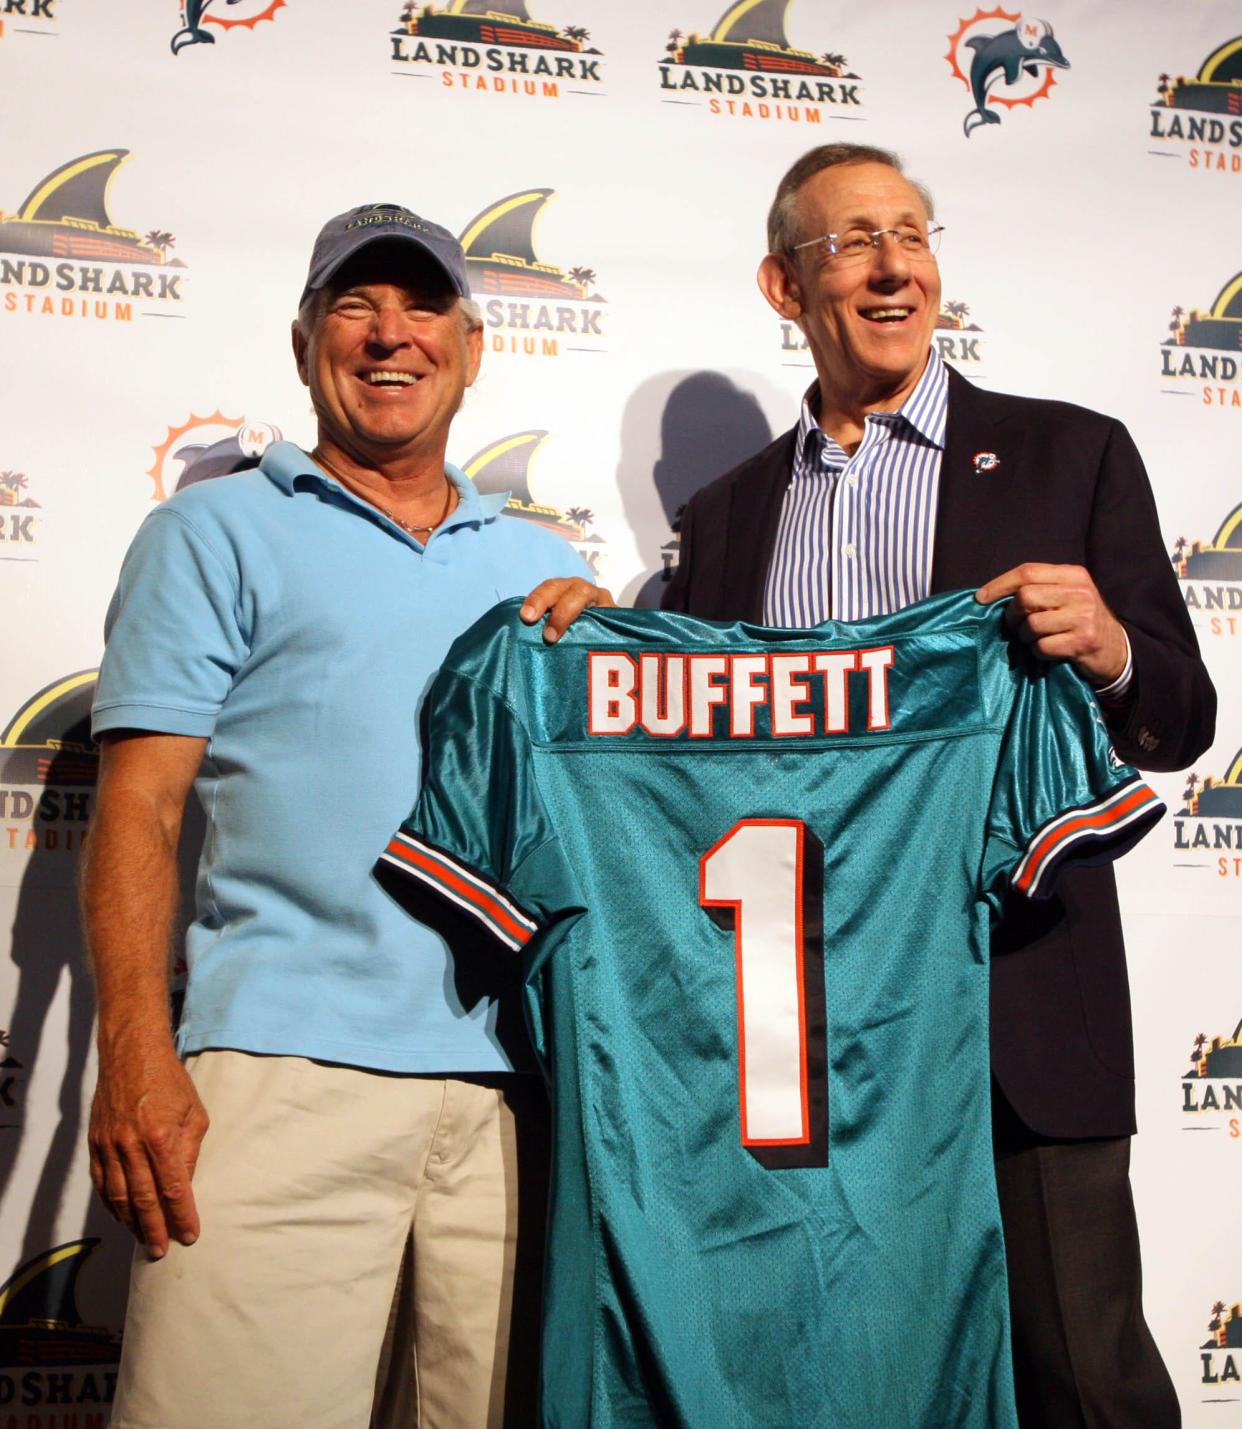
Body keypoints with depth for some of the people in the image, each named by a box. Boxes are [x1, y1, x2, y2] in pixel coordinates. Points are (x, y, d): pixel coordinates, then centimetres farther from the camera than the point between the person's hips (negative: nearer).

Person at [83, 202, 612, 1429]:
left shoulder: (541, 569, 20)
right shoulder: (217, 532, 10)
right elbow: (138, 805, 1)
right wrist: (137, 1057, -11)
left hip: (520, 1083, 4)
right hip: (287, 1070, -3)